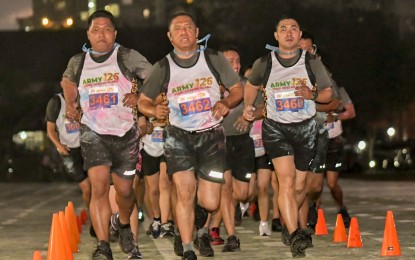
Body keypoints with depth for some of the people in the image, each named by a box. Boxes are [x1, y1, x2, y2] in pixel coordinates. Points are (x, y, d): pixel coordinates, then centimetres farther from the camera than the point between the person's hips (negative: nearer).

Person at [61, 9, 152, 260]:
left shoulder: (128, 57, -6)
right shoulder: (78, 62, 5)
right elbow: (68, 81, 27)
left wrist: (139, 98, -14)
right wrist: (71, 104, 14)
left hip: (125, 133, -1)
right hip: (93, 133, 1)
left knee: (124, 190, 10)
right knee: (99, 187, -16)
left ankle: (124, 226, 42)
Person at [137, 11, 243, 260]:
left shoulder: (214, 58, -2)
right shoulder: (163, 67, -2)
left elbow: (238, 89, 4)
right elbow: (143, 100, 6)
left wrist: (226, 103, -17)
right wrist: (154, 110, -17)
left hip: (211, 135, 0)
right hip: (178, 136, 0)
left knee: (210, 203, -2)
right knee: (185, 193, -14)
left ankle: (200, 225, 34)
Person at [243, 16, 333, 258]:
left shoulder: (312, 63, -3)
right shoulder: (264, 64, -2)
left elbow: (328, 93, 3)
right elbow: (252, 85, 19)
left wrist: (312, 94, -16)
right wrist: (249, 106, 8)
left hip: (306, 128, 1)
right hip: (275, 127, -1)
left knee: (300, 186, 8)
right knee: (286, 181, -17)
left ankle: (289, 222, 37)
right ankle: (295, 236, -22)